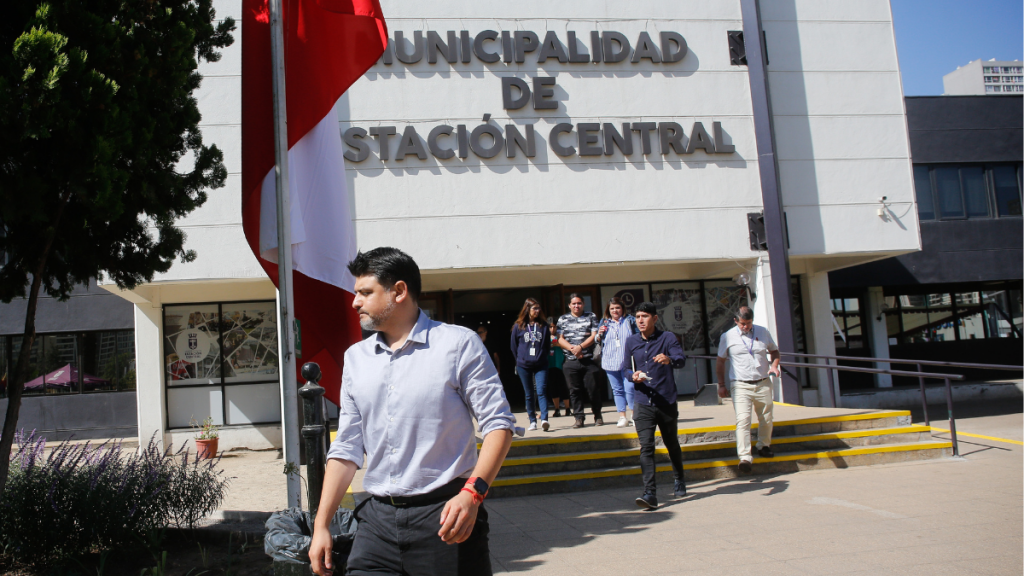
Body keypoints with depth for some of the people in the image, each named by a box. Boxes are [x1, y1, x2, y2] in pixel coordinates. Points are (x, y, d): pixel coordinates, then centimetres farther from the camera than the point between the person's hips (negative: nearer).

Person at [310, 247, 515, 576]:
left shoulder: (459, 345, -5)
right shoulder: (356, 358, 11)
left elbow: (498, 424, -7)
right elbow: (347, 447, 12)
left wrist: (472, 493, -21)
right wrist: (321, 525, 8)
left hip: (444, 515, -4)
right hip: (377, 518, 4)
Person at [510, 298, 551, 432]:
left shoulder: (543, 325, 6)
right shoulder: (518, 326, 1)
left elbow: (547, 345, 13)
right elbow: (514, 347, 8)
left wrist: (541, 356, 3)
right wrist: (520, 359, 8)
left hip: (541, 365, 0)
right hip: (523, 366, 0)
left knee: (541, 391, -13)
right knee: (529, 394, 6)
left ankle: (544, 419, -22)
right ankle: (532, 421, 14)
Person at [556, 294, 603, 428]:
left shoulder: (591, 317, 9)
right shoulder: (563, 319, 12)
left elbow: (594, 336, -1)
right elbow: (560, 339, 6)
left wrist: (580, 347, -13)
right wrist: (572, 349, -10)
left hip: (589, 360, -1)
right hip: (571, 361, 1)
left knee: (593, 388, -1)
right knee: (574, 390, 2)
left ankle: (597, 416, 14)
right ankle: (579, 417, 8)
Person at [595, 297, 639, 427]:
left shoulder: (630, 320, 5)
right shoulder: (604, 323, 11)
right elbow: (599, 341, 18)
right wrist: (599, 335, -4)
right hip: (610, 362, 3)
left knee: (629, 388, -9)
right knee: (617, 390, 6)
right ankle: (622, 417, 12)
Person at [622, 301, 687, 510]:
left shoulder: (667, 338, -3)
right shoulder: (631, 342, 7)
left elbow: (682, 359, -18)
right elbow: (625, 368, 13)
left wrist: (669, 359, -41)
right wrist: (633, 375, -10)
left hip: (667, 401, -1)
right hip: (643, 404, 1)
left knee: (672, 444, 16)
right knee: (646, 447, -11)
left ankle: (679, 481, 40)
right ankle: (650, 494, -14)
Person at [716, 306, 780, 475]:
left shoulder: (763, 332, 6)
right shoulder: (728, 337, 1)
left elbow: (774, 351, 20)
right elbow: (720, 361, 8)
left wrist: (774, 365, -1)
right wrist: (721, 384, 5)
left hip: (763, 384, 3)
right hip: (741, 386, -3)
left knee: (766, 419, 12)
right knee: (743, 419, -16)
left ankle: (764, 446, 37)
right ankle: (745, 457, -20)